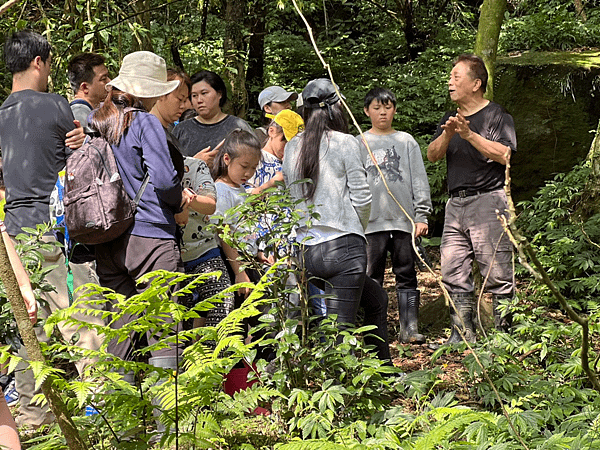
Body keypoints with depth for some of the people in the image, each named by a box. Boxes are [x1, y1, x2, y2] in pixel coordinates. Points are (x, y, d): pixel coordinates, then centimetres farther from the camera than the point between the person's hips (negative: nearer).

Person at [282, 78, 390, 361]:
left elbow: (290, 197, 13)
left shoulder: (292, 147, 9)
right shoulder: (345, 143, -5)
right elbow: (361, 197, -5)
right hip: (343, 246, -6)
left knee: (377, 299, 24)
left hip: (306, 251, 6)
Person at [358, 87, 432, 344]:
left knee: (406, 275, 2)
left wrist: (422, 216, 0)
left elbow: (419, 181, 9)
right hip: (371, 221, 0)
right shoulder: (359, 144, 10)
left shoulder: (406, 142, 11)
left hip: (404, 219, 0)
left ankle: (410, 328, 4)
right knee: (372, 277, 0)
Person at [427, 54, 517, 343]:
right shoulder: (450, 119, 21)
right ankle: (463, 333, 9)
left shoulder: (497, 116, 1)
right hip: (456, 204, 6)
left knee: (497, 274, -8)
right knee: (453, 274, 2)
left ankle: (504, 333, -2)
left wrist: (470, 135, -18)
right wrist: (447, 136, -10)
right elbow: (432, 155, 9)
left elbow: (504, 154, -13)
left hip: (488, 200, -6)